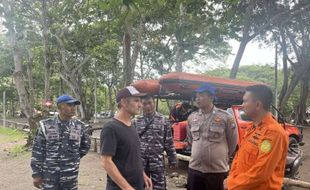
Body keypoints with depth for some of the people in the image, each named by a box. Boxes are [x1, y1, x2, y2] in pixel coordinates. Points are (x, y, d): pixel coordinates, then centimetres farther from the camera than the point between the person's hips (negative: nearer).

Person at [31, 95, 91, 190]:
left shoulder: (79, 126, -1)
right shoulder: (46, 126, -5)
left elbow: (86, 145, 15)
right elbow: (37, 151, -2)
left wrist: (74, 159, 7)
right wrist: (36, 174, -3)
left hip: (70, 177, 2)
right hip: (49, 175, -1)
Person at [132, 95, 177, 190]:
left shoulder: (163, 120, -1)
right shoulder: (135, 121, 1)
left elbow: (169, 143, 0)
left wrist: (172, 160, 0)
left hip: (158, 162, -1)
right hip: (139, 162, 2)